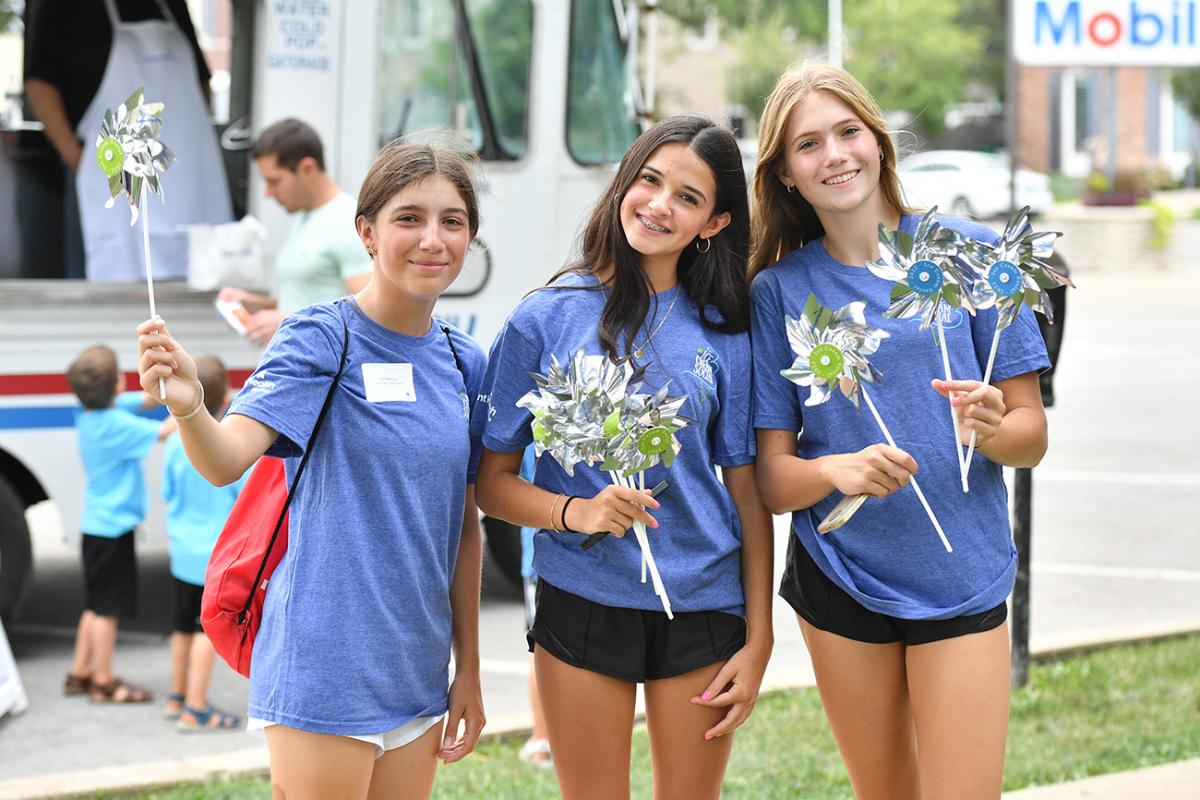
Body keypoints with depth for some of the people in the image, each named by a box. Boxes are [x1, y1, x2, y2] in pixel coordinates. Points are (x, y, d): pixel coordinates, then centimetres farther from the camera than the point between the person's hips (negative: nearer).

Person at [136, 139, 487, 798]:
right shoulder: (319, 339, -8)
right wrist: (187, 406, -44)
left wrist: (468, 668, 15)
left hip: (415, 671, 6)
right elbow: (225, 459, -22)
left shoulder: (463, 362, 9)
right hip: (324, 667, -6)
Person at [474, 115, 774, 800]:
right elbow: (494, 482, -1)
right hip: (581, 606, -1)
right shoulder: (546, 318, -2)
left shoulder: (723, 333, 3)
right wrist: (577, 513, -20)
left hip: (702, 608, 1)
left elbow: (748, 493, 4)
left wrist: (758, 641, 1)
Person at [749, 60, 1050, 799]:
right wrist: (833, 469, -23)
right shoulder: (779, 289, 1)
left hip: (963, 577, -1)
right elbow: (772, 480, -1)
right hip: (839, 581, 1)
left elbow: (1032, 435, 0)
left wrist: (992, 428, -22)